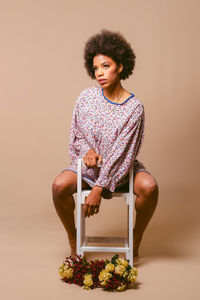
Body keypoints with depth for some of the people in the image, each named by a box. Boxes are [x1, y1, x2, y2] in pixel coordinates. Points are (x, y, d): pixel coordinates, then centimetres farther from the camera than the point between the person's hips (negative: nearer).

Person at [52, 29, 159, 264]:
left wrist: (99, 188, -24)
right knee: (59, 185, -26)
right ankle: (73, 240, 0)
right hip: (88, 164, 2)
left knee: (149, 186, -29)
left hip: (121, 168, -2)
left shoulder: (133, 107, -16)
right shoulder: (87, 97, -6)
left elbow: (121, 154, -20)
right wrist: (87, 150, -18)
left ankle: (135, 240, -3)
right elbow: (76, 135, 6)